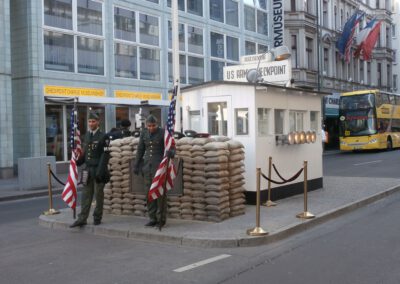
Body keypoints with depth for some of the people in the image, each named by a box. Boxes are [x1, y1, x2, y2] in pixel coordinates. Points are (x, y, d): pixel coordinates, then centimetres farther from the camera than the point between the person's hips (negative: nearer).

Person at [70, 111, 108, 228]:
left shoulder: (102, 136, -7)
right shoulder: (87, 135, 11)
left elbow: (104, 155, -12)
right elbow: (85, 153, 16)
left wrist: (100, 171, -18)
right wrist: (78, 162, 1)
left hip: (98, 169, -5)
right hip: (88, 169, 5)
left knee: (98, 194, 5)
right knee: (86, 194, 4)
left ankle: (97, 218, 15)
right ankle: (82, 218, 6)